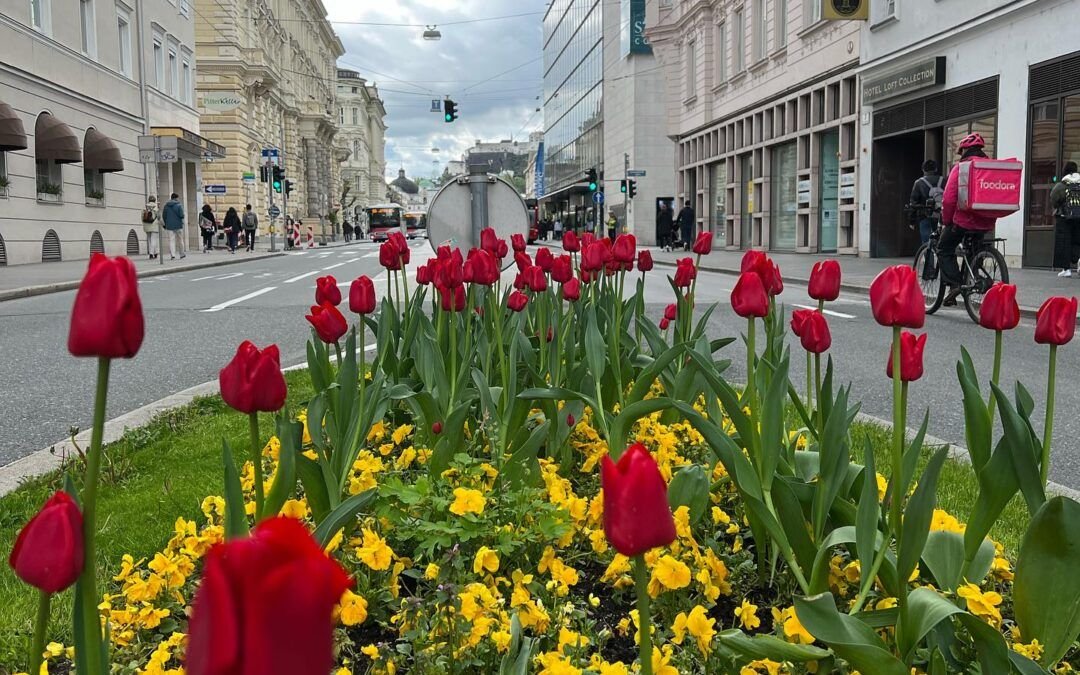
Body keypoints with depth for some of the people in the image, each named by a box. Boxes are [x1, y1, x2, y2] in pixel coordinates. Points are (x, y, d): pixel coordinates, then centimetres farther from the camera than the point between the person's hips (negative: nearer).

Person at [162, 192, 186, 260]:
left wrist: (166, 223, 18)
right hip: (178, 225, -2)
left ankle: (172, 255, -13)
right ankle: (182, 254, 18)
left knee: (171, 240, -1)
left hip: (169, 226, 2)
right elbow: (181, 215, -15)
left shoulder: (166, 206, 5)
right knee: (180, 240, 10)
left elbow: (164, 216, 7)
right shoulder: (179, 205, -7)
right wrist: (183, 217, 7)